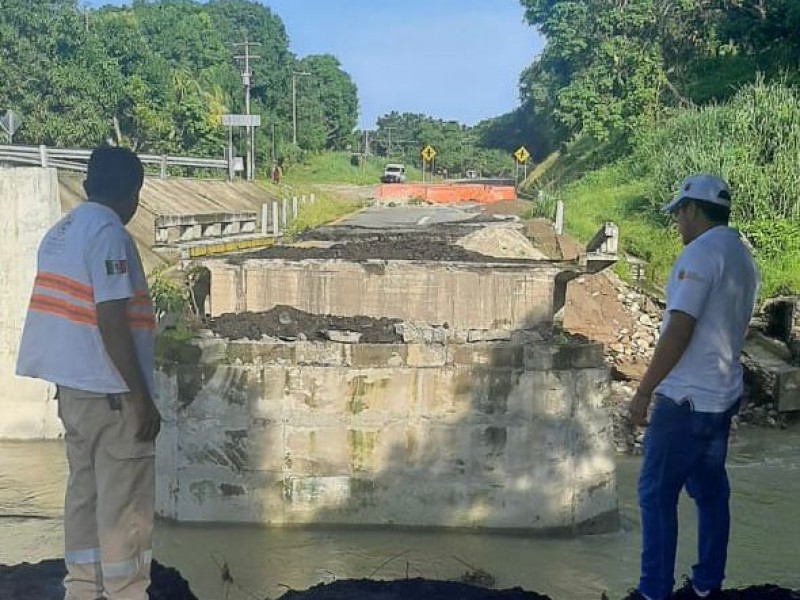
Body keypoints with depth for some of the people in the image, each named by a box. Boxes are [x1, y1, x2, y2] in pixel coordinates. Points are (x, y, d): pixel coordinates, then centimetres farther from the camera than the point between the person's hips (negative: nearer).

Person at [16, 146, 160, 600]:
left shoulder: (61, 231, 12)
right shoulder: (109, 233, -16)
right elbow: (111, 321, -21)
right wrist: (142, 398, -18)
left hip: (73, 384, 9)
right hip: (110, 391, -9)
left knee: (85, 491, 15)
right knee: (126, 502, 0)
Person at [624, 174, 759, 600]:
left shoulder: (700, 252, -16)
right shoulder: (743, 258, 12)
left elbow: (679, 331, -22)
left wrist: (643, 392, -17)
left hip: (686, 399, -9)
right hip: (722, 396, 9)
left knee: (656, 494, 0)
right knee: (710, 491, 15)